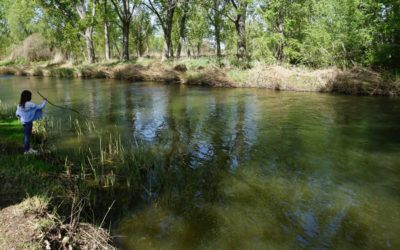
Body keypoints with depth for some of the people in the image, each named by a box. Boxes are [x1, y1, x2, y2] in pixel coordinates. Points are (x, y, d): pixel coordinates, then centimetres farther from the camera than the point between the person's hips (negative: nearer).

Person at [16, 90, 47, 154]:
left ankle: (28, 148, 28)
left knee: (26, 135, 16)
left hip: (23, 122, 7)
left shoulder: (19, 105, 0)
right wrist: (44, 101, 1)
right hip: (29, 122, -7)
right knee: (27, 135, 1)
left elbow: (17, 114, 6)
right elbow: (40, 107, -14)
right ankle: (26, 150, 8)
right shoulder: (30, 104, -19)